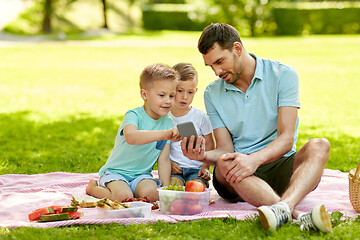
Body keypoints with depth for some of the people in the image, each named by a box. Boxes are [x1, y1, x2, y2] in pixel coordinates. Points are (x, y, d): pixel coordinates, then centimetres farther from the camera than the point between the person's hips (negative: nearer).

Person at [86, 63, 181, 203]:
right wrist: (164, 134, -53)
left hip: (142, 174, 4)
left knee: (151, 194, -27)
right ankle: (93, 187, 2)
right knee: (124, 196, -31)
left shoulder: (167, 123, 1)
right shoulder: (133, 116, -18)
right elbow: (131, 137, -43)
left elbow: (163, 159, 3)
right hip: (115, 171, -4)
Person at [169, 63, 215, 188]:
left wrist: (205, 166, -4)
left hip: (196, 169, 0)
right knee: (173, 184, -32)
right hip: (174, 169, 0)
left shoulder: (201, 117, 3)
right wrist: (168, 163, -6)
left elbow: (209, 144, 10)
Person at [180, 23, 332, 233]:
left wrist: (255, 158, -32)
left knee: (319, 146, -30)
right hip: (240, 175, 1)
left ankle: (283, 207, -58)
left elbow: (286, 139, -13)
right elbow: (225, 150, 4)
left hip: (280, 167, -1)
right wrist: (204, 156, -20)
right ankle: (299, 216, -55)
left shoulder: (283, 75, -3)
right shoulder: (212, 93, 8)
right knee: (225, 164, -35)